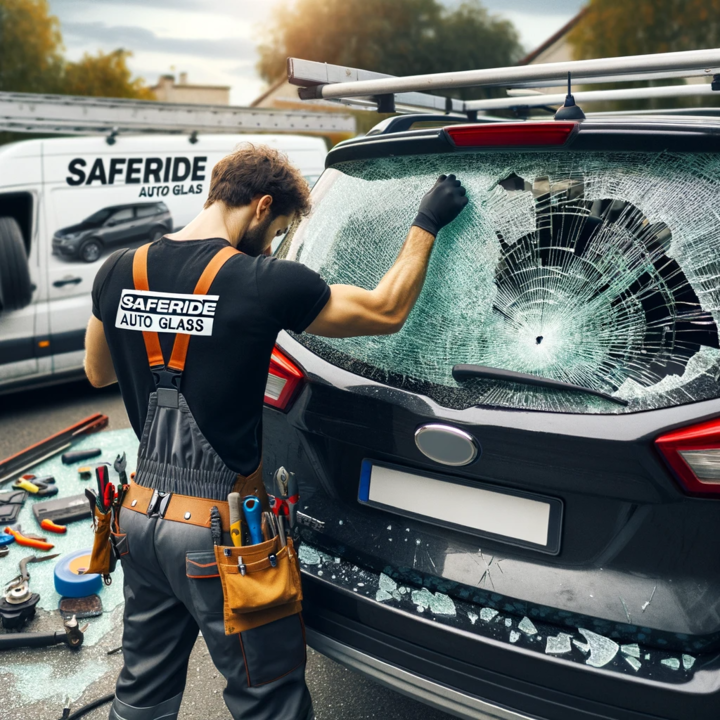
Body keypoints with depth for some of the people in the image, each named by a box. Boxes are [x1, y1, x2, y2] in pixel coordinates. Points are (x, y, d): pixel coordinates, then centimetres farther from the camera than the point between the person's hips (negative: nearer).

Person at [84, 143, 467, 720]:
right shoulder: (264, 283, -18)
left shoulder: (118, 273, -1)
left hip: (140, 516, 7)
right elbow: (387, 312, -6)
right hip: (220, 534, -6)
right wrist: (428, 223, 6)